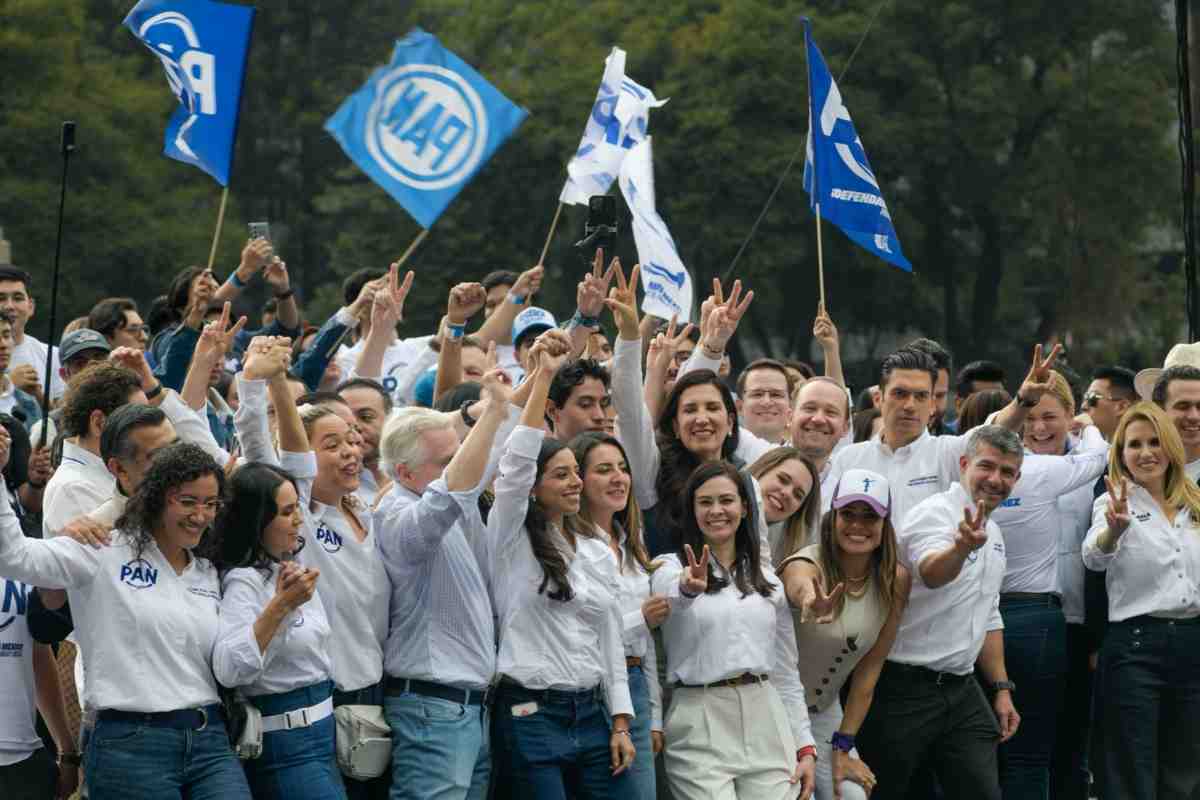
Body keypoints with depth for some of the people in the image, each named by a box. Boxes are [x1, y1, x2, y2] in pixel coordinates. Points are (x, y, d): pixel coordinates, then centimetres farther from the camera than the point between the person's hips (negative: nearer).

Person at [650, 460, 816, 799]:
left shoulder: (767, 579, 15)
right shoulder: (672, 568, 1)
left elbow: (786, 670, 15)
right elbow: (671, 596, -26)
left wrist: (804, 746, 8)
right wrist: (688, 588, -50)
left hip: (765, 718, 4)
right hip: (701, 724, -4)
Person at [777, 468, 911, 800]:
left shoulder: (895, 580, -7)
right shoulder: (808, 565, -21)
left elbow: (870, 667, -1)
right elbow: (799, 586, -47)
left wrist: (843, 747, -3)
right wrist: (812, 602, -71)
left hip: (824, 711, 4)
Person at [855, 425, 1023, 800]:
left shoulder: (993, 533, 14)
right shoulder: (935, 513, -13)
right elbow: (931, 573, -36)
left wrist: (1002, 689, 17)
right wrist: (962, 547, -57)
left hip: (961, 691, 8)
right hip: (905, 688, -8)